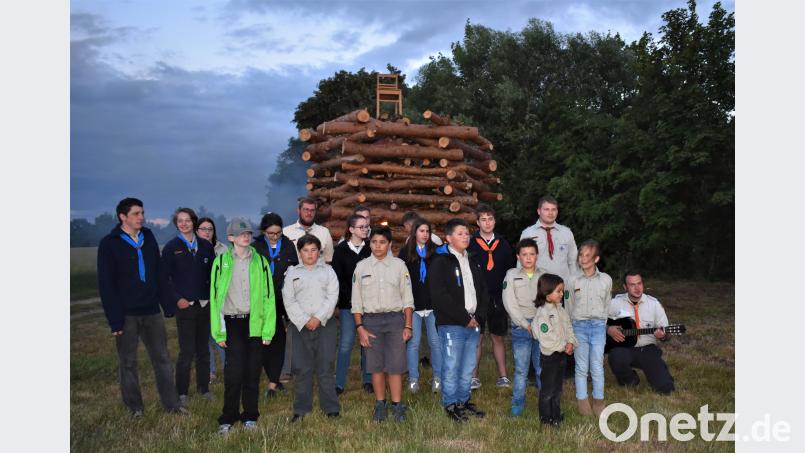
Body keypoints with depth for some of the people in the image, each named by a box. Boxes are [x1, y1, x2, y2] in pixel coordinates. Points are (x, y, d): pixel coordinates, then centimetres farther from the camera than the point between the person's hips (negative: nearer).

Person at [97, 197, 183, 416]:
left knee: (162, 358, 6)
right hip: (126, 314, -3)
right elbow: (106, 285, -8)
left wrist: (167, 305, 6)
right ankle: (134, 407, 21)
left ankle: (171, 403, 13)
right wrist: (115, 320, -13)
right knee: (128, 362, 8)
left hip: (151, 311, 4)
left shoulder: (149, 238, 7)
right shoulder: (109, 244, -6)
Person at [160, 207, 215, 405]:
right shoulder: (171, 247, -2)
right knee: (187, 351, -3)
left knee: (203, 349, 12)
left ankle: (203, 387, 25)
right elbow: (163, 277, -2)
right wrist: (176, 299, -10)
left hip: (205, 305, 3)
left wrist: (213, 296, 0)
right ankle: (181, 392, 12)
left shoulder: (205, 246, 6)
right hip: (184, 306, -3)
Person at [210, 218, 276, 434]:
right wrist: (219, 331, -3)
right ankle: (228, 418, 12)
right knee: (234, 372, -5)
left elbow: (269, 296, 3)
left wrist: (268, 329, -3)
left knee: (252, 372, 7)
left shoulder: (260, 261, 5)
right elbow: (215, 297, 2)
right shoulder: (221, 261, 2)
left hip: (255, 322, 1)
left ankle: (250, 416, 22)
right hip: (232, 322, -1)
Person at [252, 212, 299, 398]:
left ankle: (273, 382, 10)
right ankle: (274, 380, 13)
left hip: (284, 299, 1)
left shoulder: (288, 246, 5)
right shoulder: (255, 247, 1)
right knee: (268, 339, 1)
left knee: (279, 339, 3)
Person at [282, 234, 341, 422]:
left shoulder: (328, 271, 10)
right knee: (301, 368, 3)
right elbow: (288, 300, 2)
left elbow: (332, 297, 1)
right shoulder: (292, 273, 10)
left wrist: (318, 318, -10)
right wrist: (305, 320, -9)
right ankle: (301, 409, 13)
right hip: (300, 325, 1)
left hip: (324, 324, -1)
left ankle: (331, 408, 6)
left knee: (325, 367, -1)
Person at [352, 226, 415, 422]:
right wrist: (360, 327, 0)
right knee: (376, 365, 5)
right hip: (371, 319, 1)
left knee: (395, 365, -2)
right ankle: (380, 404, 19)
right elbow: (356, 300, 6)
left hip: (395, 318, -1)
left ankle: (397, 405, 9)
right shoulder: (361, 266, 5)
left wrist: (408, 326, 1)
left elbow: (407, 297, 5)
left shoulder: (399, 265, 4)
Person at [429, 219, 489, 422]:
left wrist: (478, 316, 4)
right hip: (451, 325, -7)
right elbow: (439, 296, -16)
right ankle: (451, 405, 11)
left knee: (468, 367, 13)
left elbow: (483, 291, 20)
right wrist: (465, 318, -14)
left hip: (473, 323, 7)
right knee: (451, 367, -2)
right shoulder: (440, 262, -7)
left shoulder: (473, 262, 17)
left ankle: (464, 401, 26)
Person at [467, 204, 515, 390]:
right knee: (476, 338, 3)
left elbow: (511, 269, 11)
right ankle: (474, 377, 11)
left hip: (498, 297, 2)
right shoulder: (470, 243, -1)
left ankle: (503, 376, 15)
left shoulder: (503, 244, 8)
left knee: (498, 338, 9)